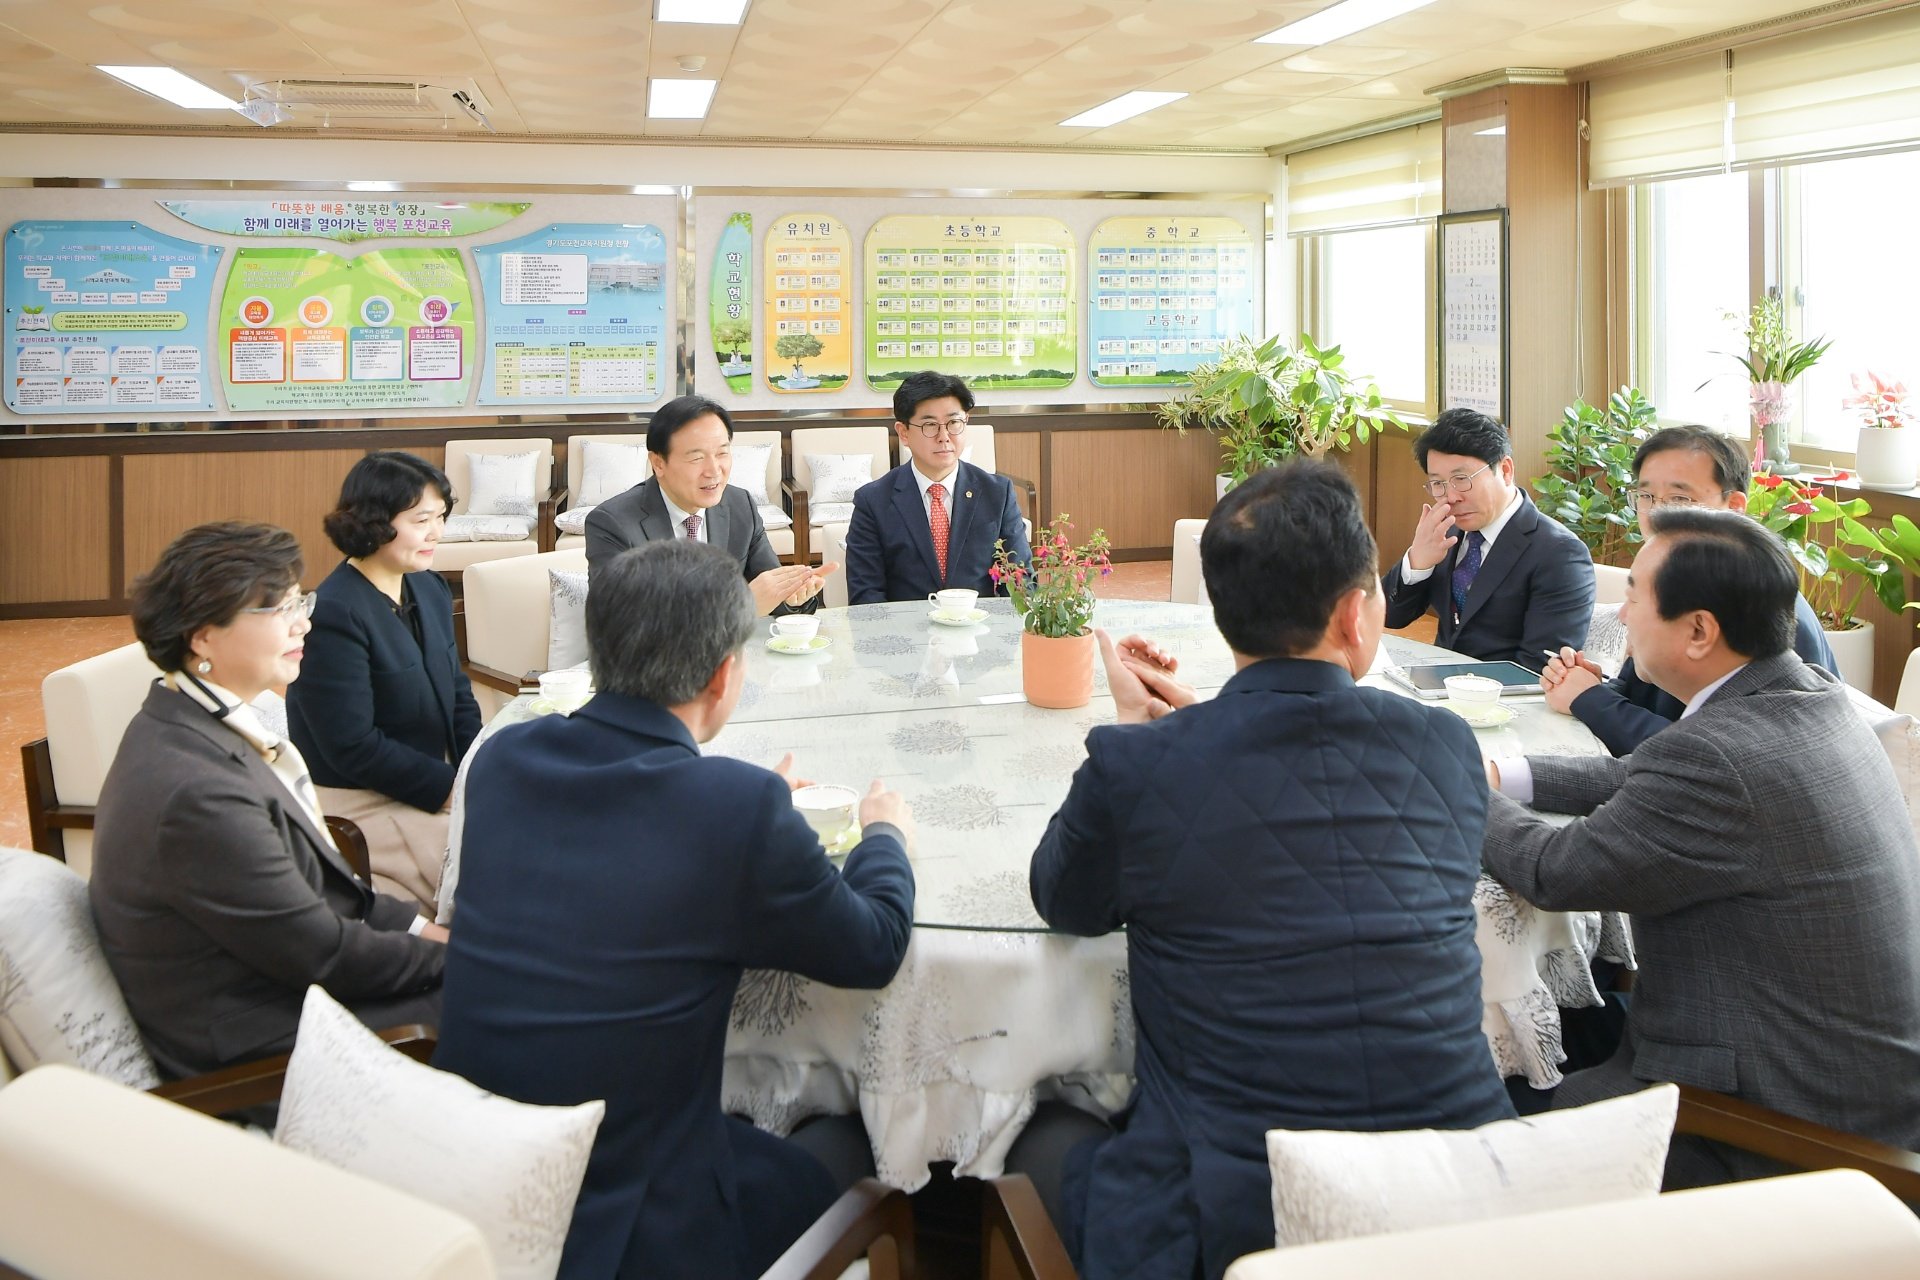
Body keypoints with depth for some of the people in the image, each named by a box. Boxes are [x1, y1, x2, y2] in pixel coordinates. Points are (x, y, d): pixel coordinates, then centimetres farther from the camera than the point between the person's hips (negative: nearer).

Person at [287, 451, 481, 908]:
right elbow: (352, 746, -21)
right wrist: (452, 790, -18)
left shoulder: (431, 589, 5)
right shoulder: (334, 615, -20)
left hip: (440, 780, 8)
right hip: (359, 802, -8)